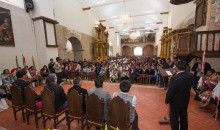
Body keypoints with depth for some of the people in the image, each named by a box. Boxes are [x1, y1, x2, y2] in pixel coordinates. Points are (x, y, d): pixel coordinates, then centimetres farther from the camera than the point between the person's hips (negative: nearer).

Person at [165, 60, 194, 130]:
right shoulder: (191, 76, -12)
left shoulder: (174, 78, -31)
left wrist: (167, 100, -5)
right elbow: (189, 87, 3)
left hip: (175, 102, -6)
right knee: (184, 117, 26)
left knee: (174, 118, 15)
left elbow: (170, 92, -23)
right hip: (185, 101, 6)